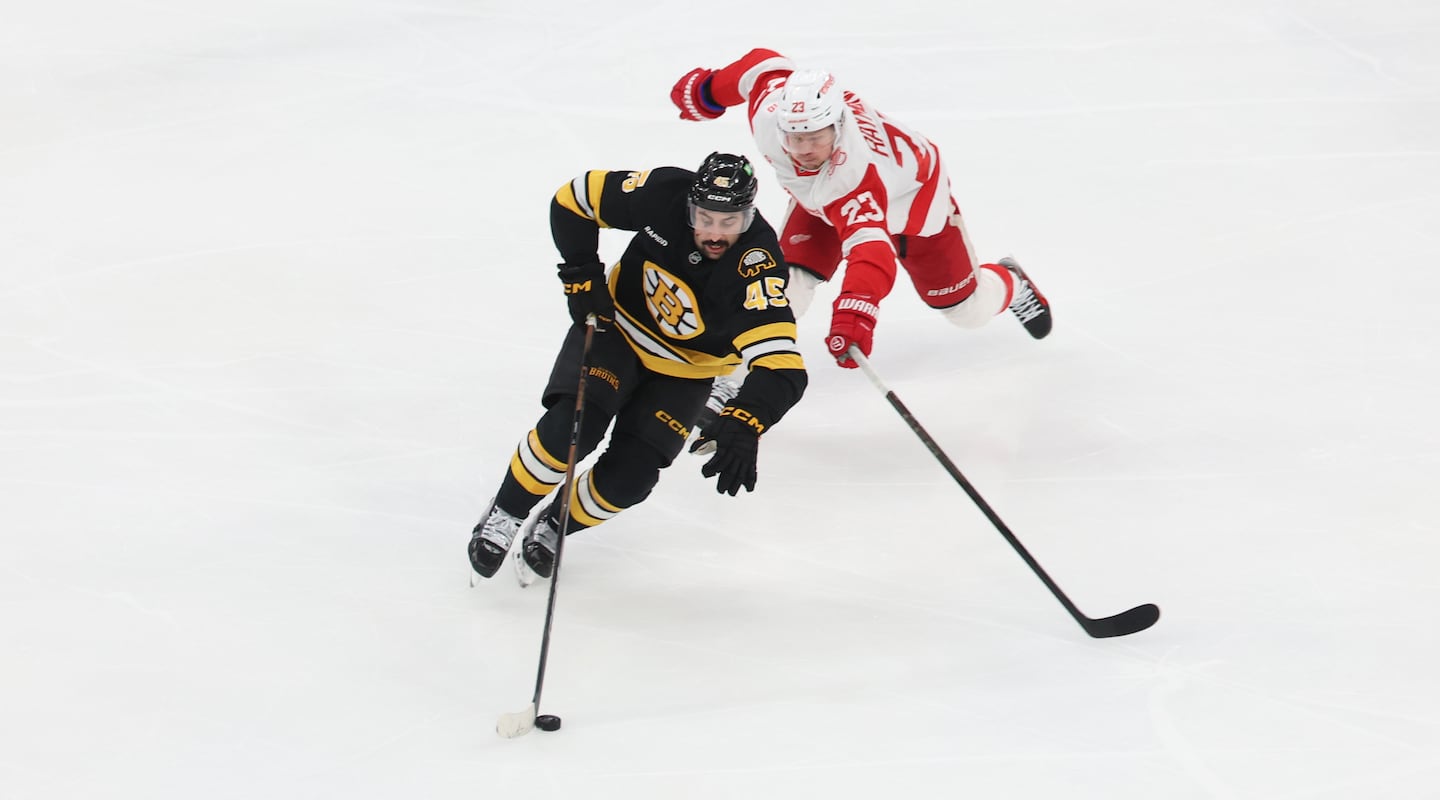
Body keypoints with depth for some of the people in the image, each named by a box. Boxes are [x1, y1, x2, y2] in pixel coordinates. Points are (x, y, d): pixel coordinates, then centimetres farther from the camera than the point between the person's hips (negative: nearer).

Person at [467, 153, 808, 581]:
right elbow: (571, 201, -10)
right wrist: (581, 277, -16)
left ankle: (554, 527, 19)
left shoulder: (758, 267, -34)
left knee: (627, 479, -11)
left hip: (683, 372, 0)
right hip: (617, 325, 0)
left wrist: (743, 429, -59)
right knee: (570, 429, -21)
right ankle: (506, 514, 3)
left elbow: (782, 368, -44)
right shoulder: (664, 193, -27)